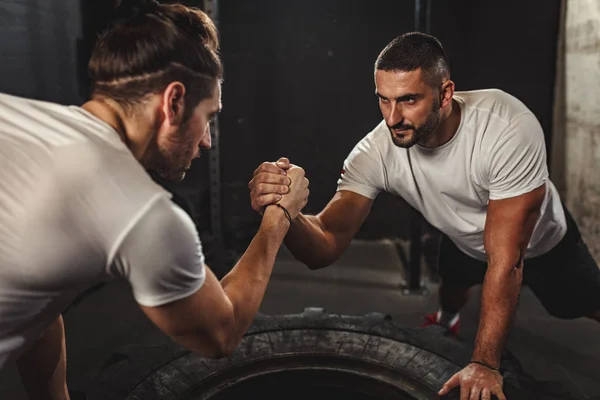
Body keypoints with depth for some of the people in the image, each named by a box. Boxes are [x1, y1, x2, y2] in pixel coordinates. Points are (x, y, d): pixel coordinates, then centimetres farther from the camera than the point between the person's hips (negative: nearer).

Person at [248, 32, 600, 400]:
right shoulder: (375, 153, -34)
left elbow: (505, 261, -38)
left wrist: (485, 364, -39)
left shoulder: (509, 128, -42)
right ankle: (446, 321, 61)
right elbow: (325, 248, -39)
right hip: (464, 242, 2)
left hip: (543, 241, -2)